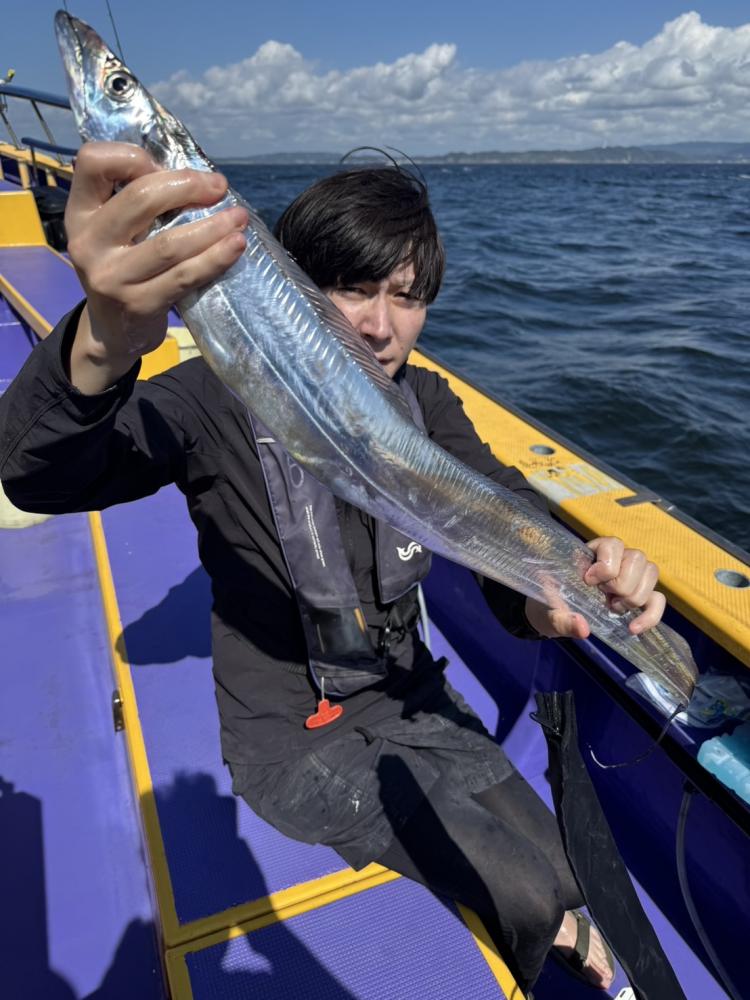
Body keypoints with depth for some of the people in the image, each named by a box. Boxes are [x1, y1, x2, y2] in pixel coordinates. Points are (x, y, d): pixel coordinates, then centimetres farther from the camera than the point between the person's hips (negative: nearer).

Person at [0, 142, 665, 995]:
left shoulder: (423, 400, -2)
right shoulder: (221, 400, -19)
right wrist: (102, 353, -57)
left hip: (410, 703, 5)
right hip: (288, 734, -4)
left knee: (561, 886, 4)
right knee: (526, 901, -9)